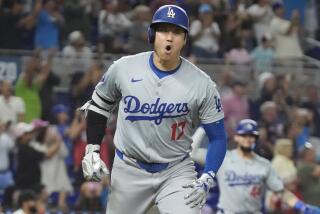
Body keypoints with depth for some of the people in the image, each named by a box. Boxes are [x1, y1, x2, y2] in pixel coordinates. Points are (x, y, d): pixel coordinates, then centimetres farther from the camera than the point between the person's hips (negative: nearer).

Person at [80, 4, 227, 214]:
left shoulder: (202, 84, -10)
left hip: (176, 172, -2)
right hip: (129, 170, 2)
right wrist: (92, 150, 2)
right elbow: (99, 104, 11)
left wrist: (206, 180, -16)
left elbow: (218, 137, -3)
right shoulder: (124, 68, -7)